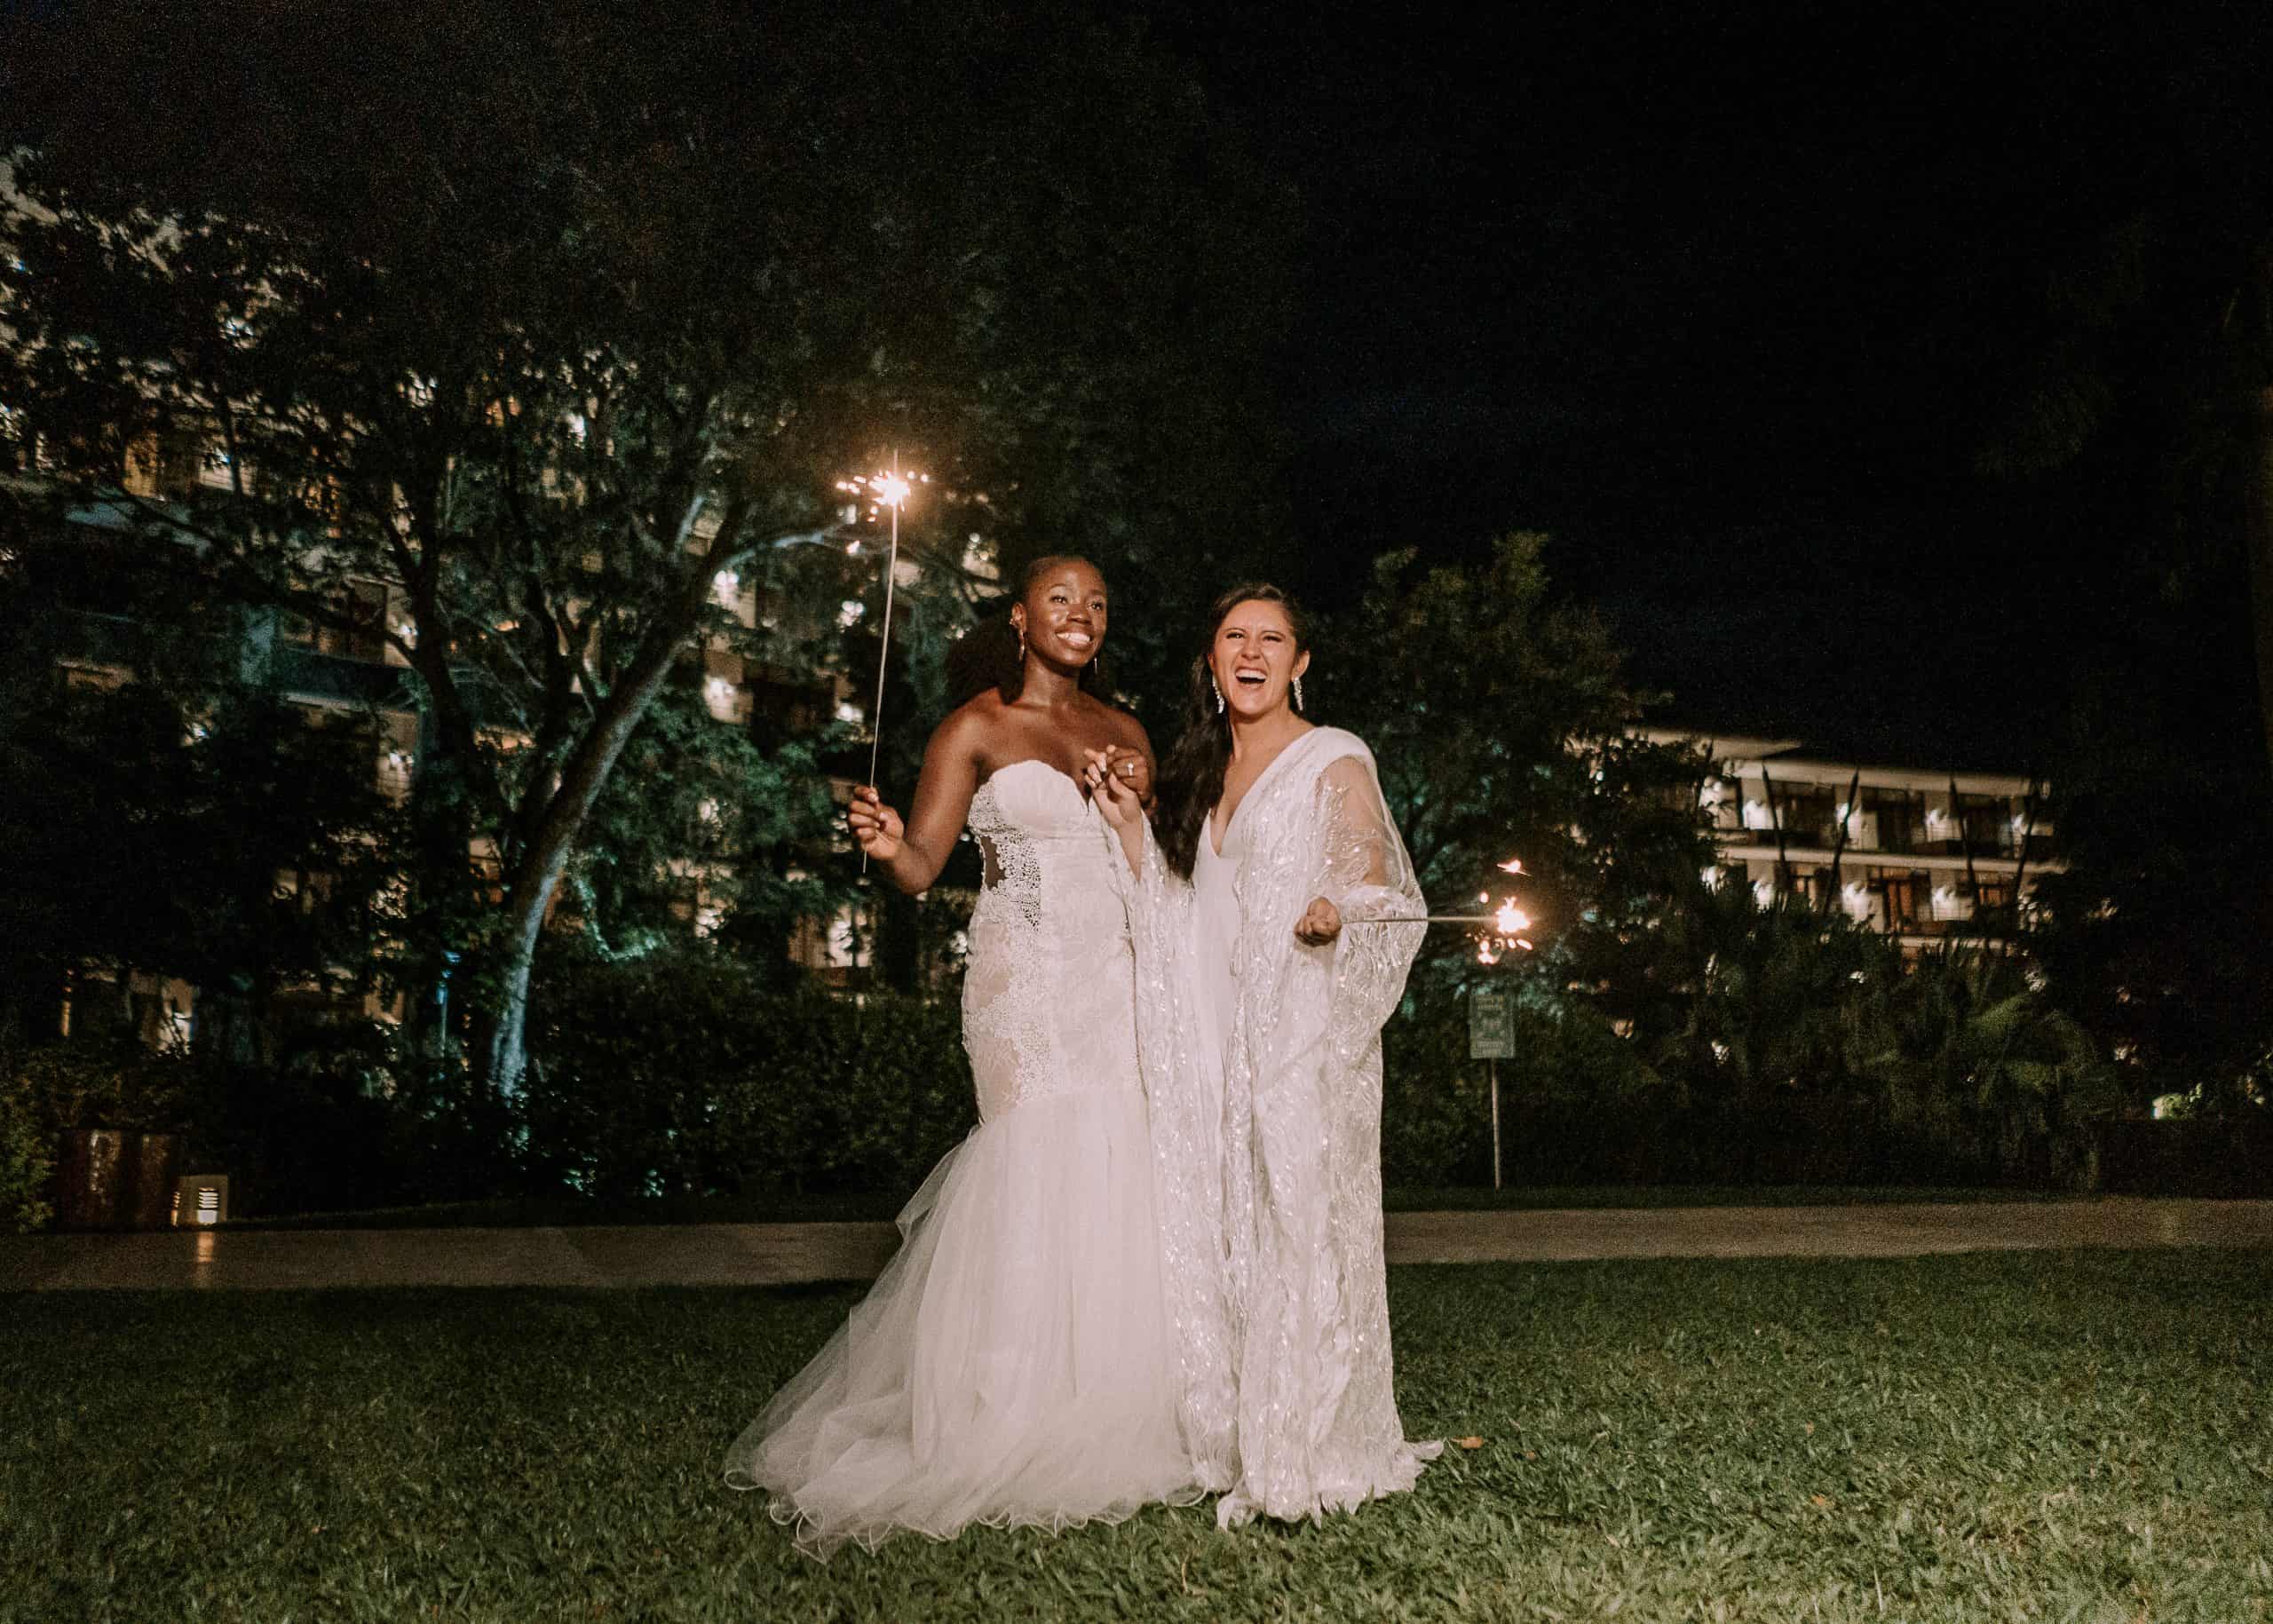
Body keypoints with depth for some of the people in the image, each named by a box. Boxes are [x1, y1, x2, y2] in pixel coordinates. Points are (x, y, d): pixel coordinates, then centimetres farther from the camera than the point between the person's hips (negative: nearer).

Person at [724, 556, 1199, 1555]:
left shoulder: (1125, 735, 15)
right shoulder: (977, 729, 0)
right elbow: (918, 868, -9)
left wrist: (1139, 807, 1)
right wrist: (886, 845, -31)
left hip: (1117, 984, 5)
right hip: (1025, 986, -5)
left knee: (1117, 1179, 2)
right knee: (1046, 1169, -11)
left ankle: (1107, 1423, 16)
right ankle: (1011, 1431, 2)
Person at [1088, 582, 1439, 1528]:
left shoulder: (1335, 763, 0)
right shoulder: (1197, 774, 18)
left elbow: (1377, 891, -7)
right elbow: (1172, 909, 17)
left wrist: (1333, 919, -28)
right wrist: (1129, 825, 7)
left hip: (1303, 1032, -6)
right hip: (1212, 1039, 6)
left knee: (1301, 1221, -8)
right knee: (1215, 1228, 4)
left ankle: (1315, 1457, 0)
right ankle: (1237, 1449, 12)